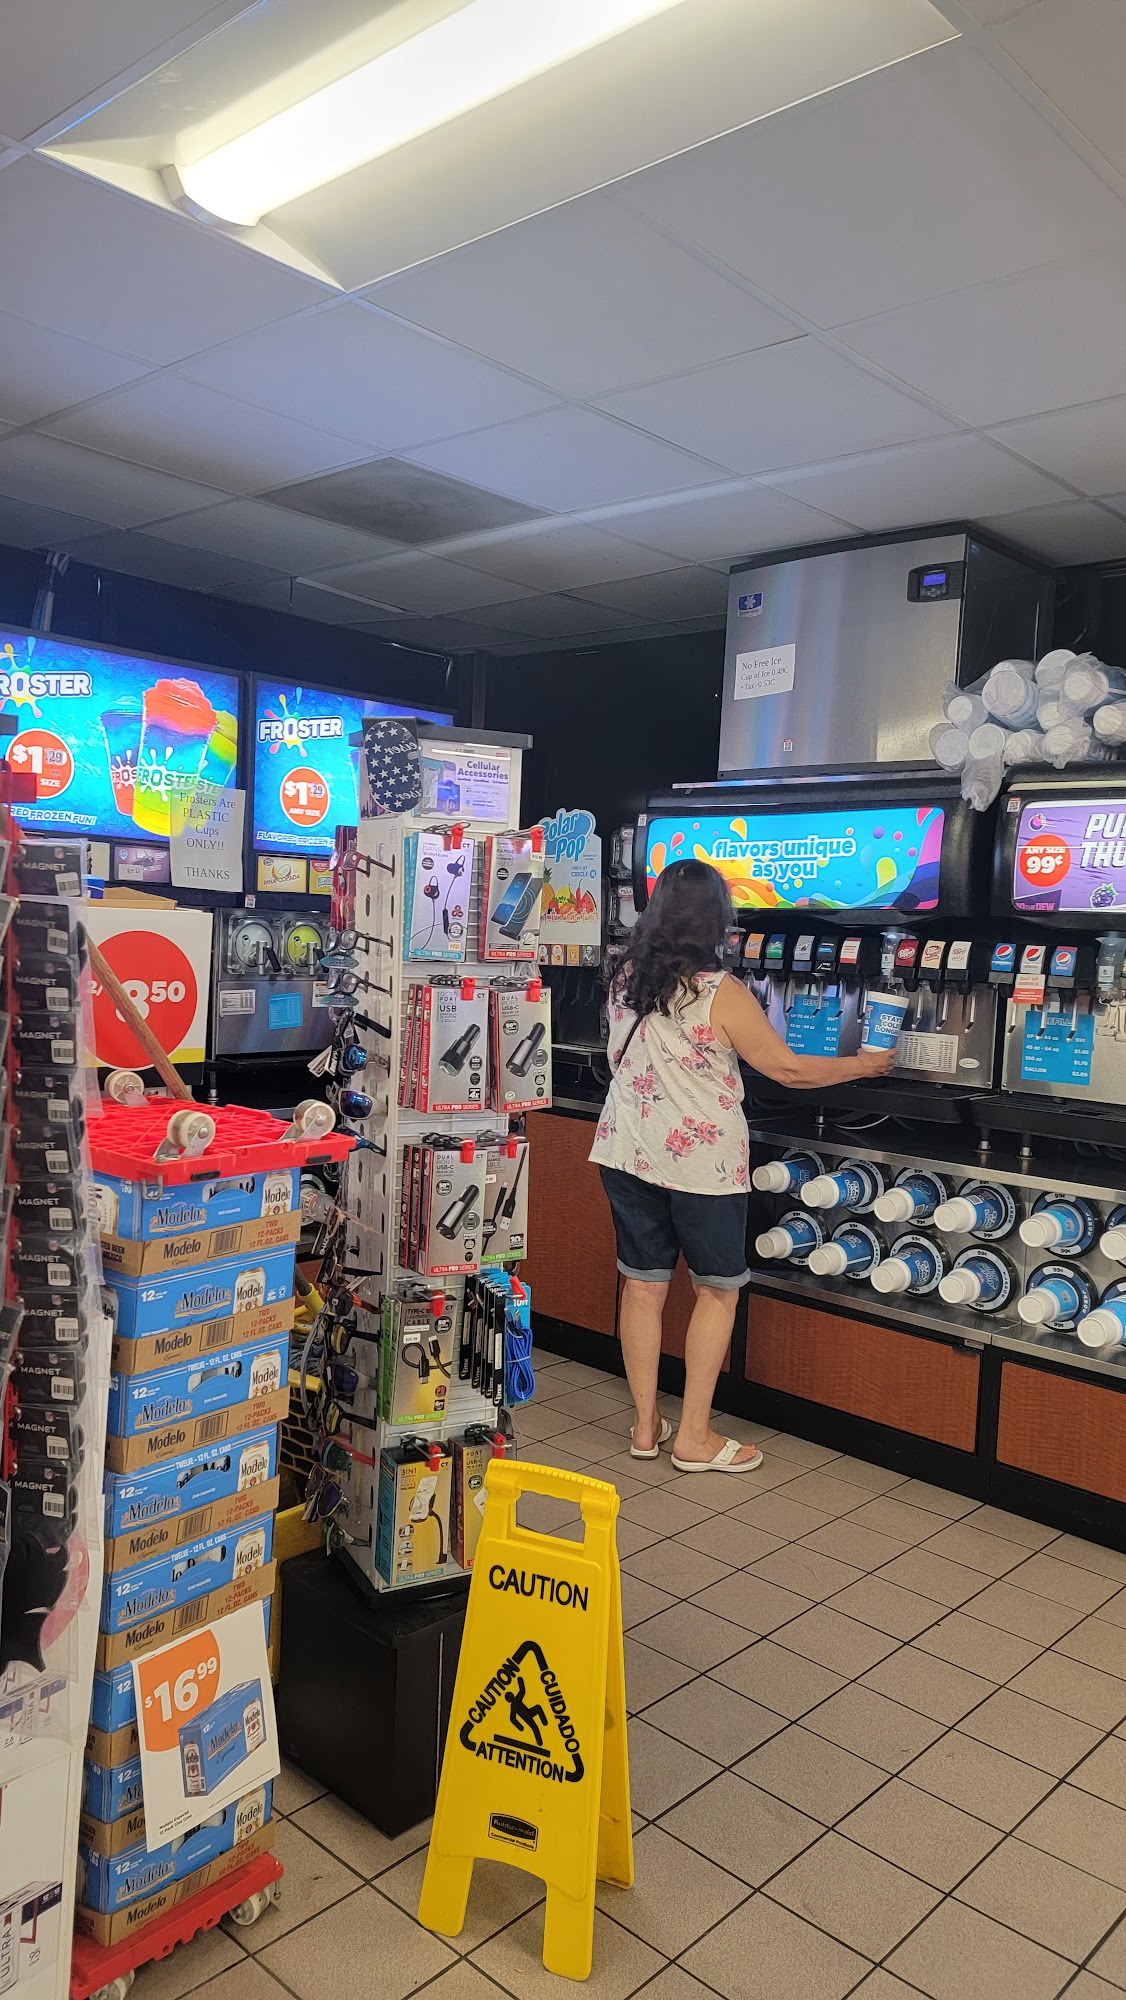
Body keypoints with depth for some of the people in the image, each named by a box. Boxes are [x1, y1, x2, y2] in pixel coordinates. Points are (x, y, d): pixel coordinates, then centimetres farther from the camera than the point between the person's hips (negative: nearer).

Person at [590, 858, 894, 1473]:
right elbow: (787, 1068, -9)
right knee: (717, 1290, 9)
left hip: (626, 1153, 6)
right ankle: (694, 1437, 14)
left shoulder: (626, 981, 2)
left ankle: (646, 1425, 23)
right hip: (702, 1161, -5)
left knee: (643, 1285, 13)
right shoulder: (721, 993, -16)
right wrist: (860, 1064, 5)